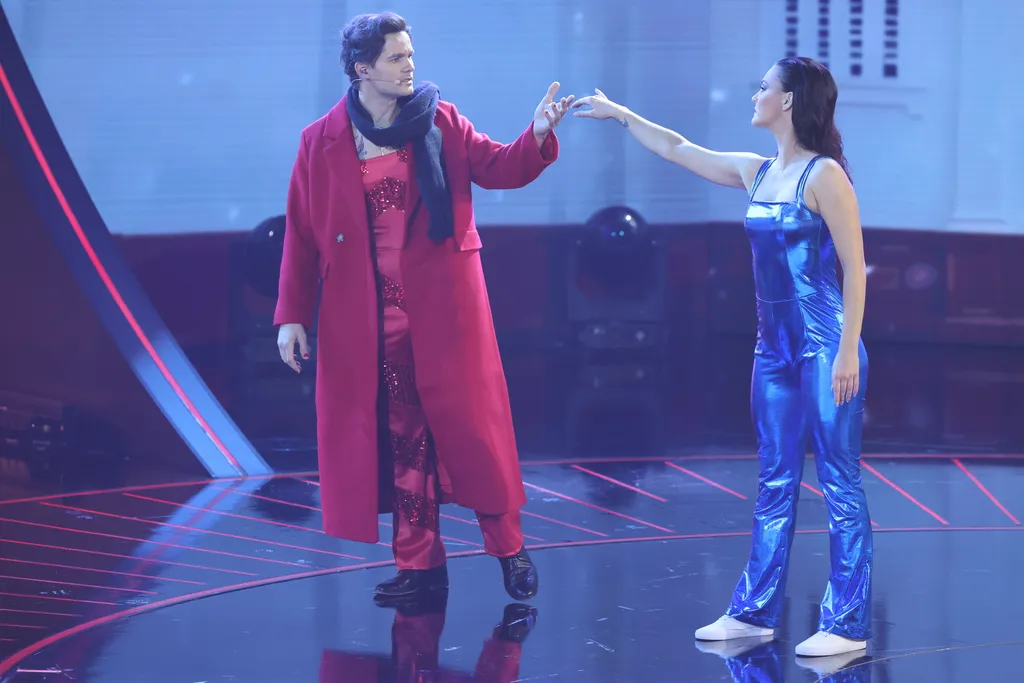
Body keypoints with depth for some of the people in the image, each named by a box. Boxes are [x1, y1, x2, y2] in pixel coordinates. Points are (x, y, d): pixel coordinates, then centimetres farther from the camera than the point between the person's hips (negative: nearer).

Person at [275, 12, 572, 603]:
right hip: (368, 316, 0)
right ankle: (420, 563, 12)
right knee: (399, 432, 5)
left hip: (443, 306, 0)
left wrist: (538, 135, -20)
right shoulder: (322, 143, 0)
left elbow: (499, 168, -1)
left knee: (466, 418, 0)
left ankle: (509, 547, 12)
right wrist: (292, 314, 0)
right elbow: (302, 234, 2)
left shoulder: (440, 122, 1)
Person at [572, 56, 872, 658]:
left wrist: (848, 352, -17)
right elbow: (678, 149, 25)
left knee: (840, 482, -3)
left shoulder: (824, 175, -11)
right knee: (775, 482, 12)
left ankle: (848, 625, 0)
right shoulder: (756, 173, 11)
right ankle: (756, 611, 17)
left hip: (825, 347, -8)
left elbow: (855, 267, -13)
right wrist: (621, 114, 29)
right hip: (775, 348, 8)